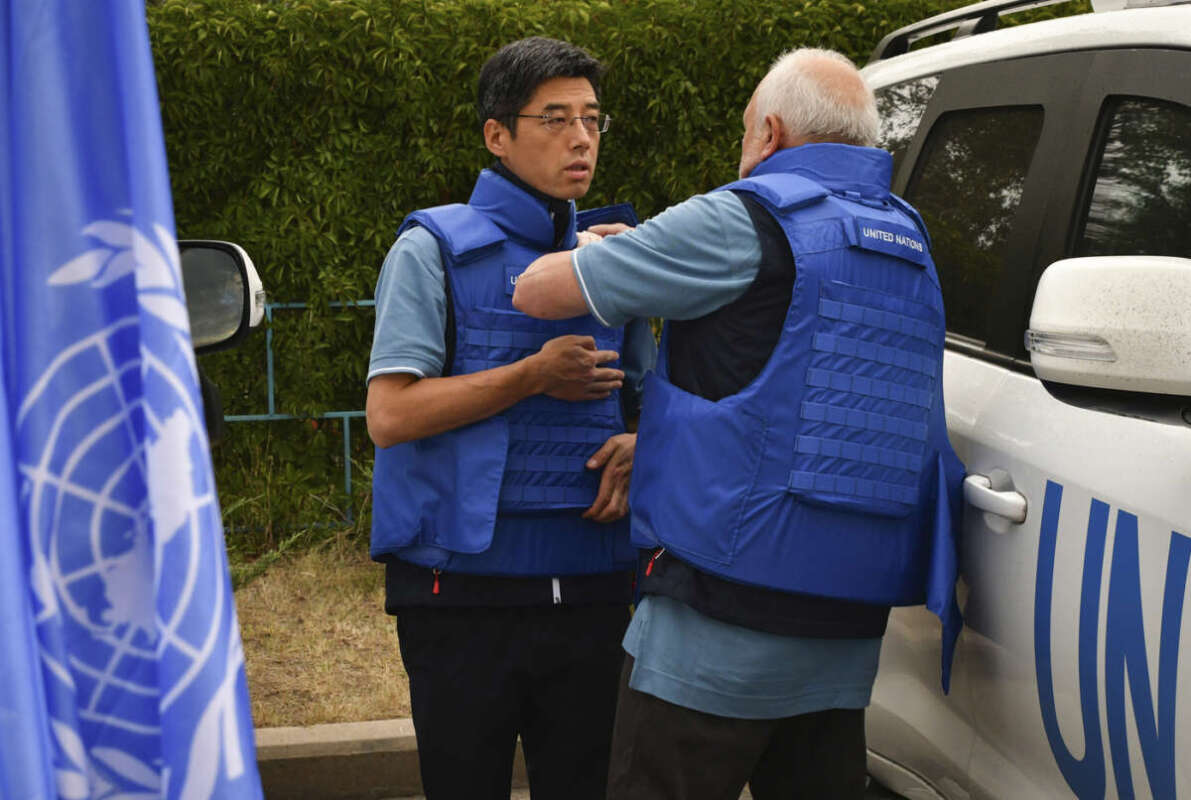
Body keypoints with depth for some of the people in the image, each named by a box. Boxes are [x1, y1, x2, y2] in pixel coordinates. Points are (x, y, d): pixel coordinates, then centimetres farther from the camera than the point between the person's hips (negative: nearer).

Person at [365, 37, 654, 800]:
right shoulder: (435, 249, -2)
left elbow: (646, 399, 22)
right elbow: (390, 415, -11)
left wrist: (637, 446, -2)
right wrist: (535, 376, -15)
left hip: (590, 588, 5)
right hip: (466, 591, -4)